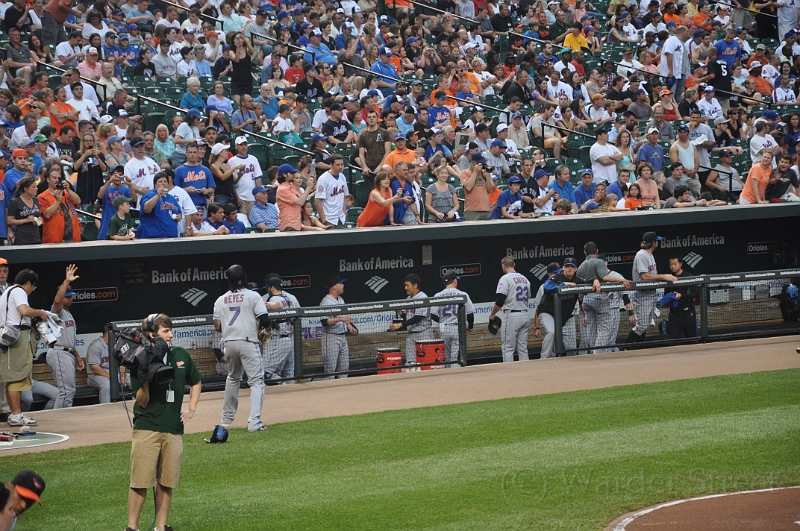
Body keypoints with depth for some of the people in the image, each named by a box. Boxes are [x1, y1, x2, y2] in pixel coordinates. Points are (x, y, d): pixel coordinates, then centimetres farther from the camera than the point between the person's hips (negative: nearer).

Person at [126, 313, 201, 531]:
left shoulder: (181, 355, 5)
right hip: (147, 429, -4)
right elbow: (142, 402, -8)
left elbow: (196, 383, 23)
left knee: (167, 482, 9)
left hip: (173, 429, 4)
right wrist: (145, 380, -24)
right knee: (140, 482, -4)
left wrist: (191, 410, 12)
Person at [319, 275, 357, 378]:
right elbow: (325, 321, -22)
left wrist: (349, 326, 13)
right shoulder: (326, 302, -14)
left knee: (344, 366, 11)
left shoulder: (340, 299, 14)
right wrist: (339, 319, -30)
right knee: (330, 368, -7)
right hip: (331, 338, -9)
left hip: (342, 336, 9)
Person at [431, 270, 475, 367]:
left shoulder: (438, 296, 0)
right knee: (456, 358, -4)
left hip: (443, 330, 2)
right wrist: (470, 327, 19)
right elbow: (470, 313, 0)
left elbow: (433, 316, -2)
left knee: (446, 358, 13)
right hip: (458, 329, -2)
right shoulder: (462, 295, -3)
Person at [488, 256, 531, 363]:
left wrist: (492, 314, -2)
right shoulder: (525, 279, 13)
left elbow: (500, 300, -14)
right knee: (523, 349, 10)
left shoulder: (505, 278, -9)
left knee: (508, 349, -4)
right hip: (525, 316, 7)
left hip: (511, 315, -7)